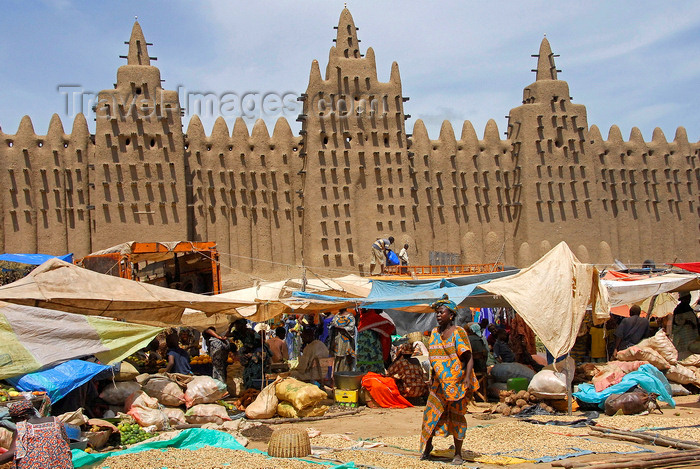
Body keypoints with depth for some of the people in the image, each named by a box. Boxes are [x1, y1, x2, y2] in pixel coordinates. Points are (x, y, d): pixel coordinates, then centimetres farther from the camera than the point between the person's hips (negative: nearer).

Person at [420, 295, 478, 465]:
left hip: (458, 381, -5)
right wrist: (432, 378, 18)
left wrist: (467, 379, -22)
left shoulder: (458, 332, -7)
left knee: (456, 416, 1)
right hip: (440, 382, 5)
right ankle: (427, 444, 23)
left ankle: (458, 454, 10)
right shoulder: (434, 333, 10)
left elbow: (469, 358, -12)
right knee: (431, 412, 2)